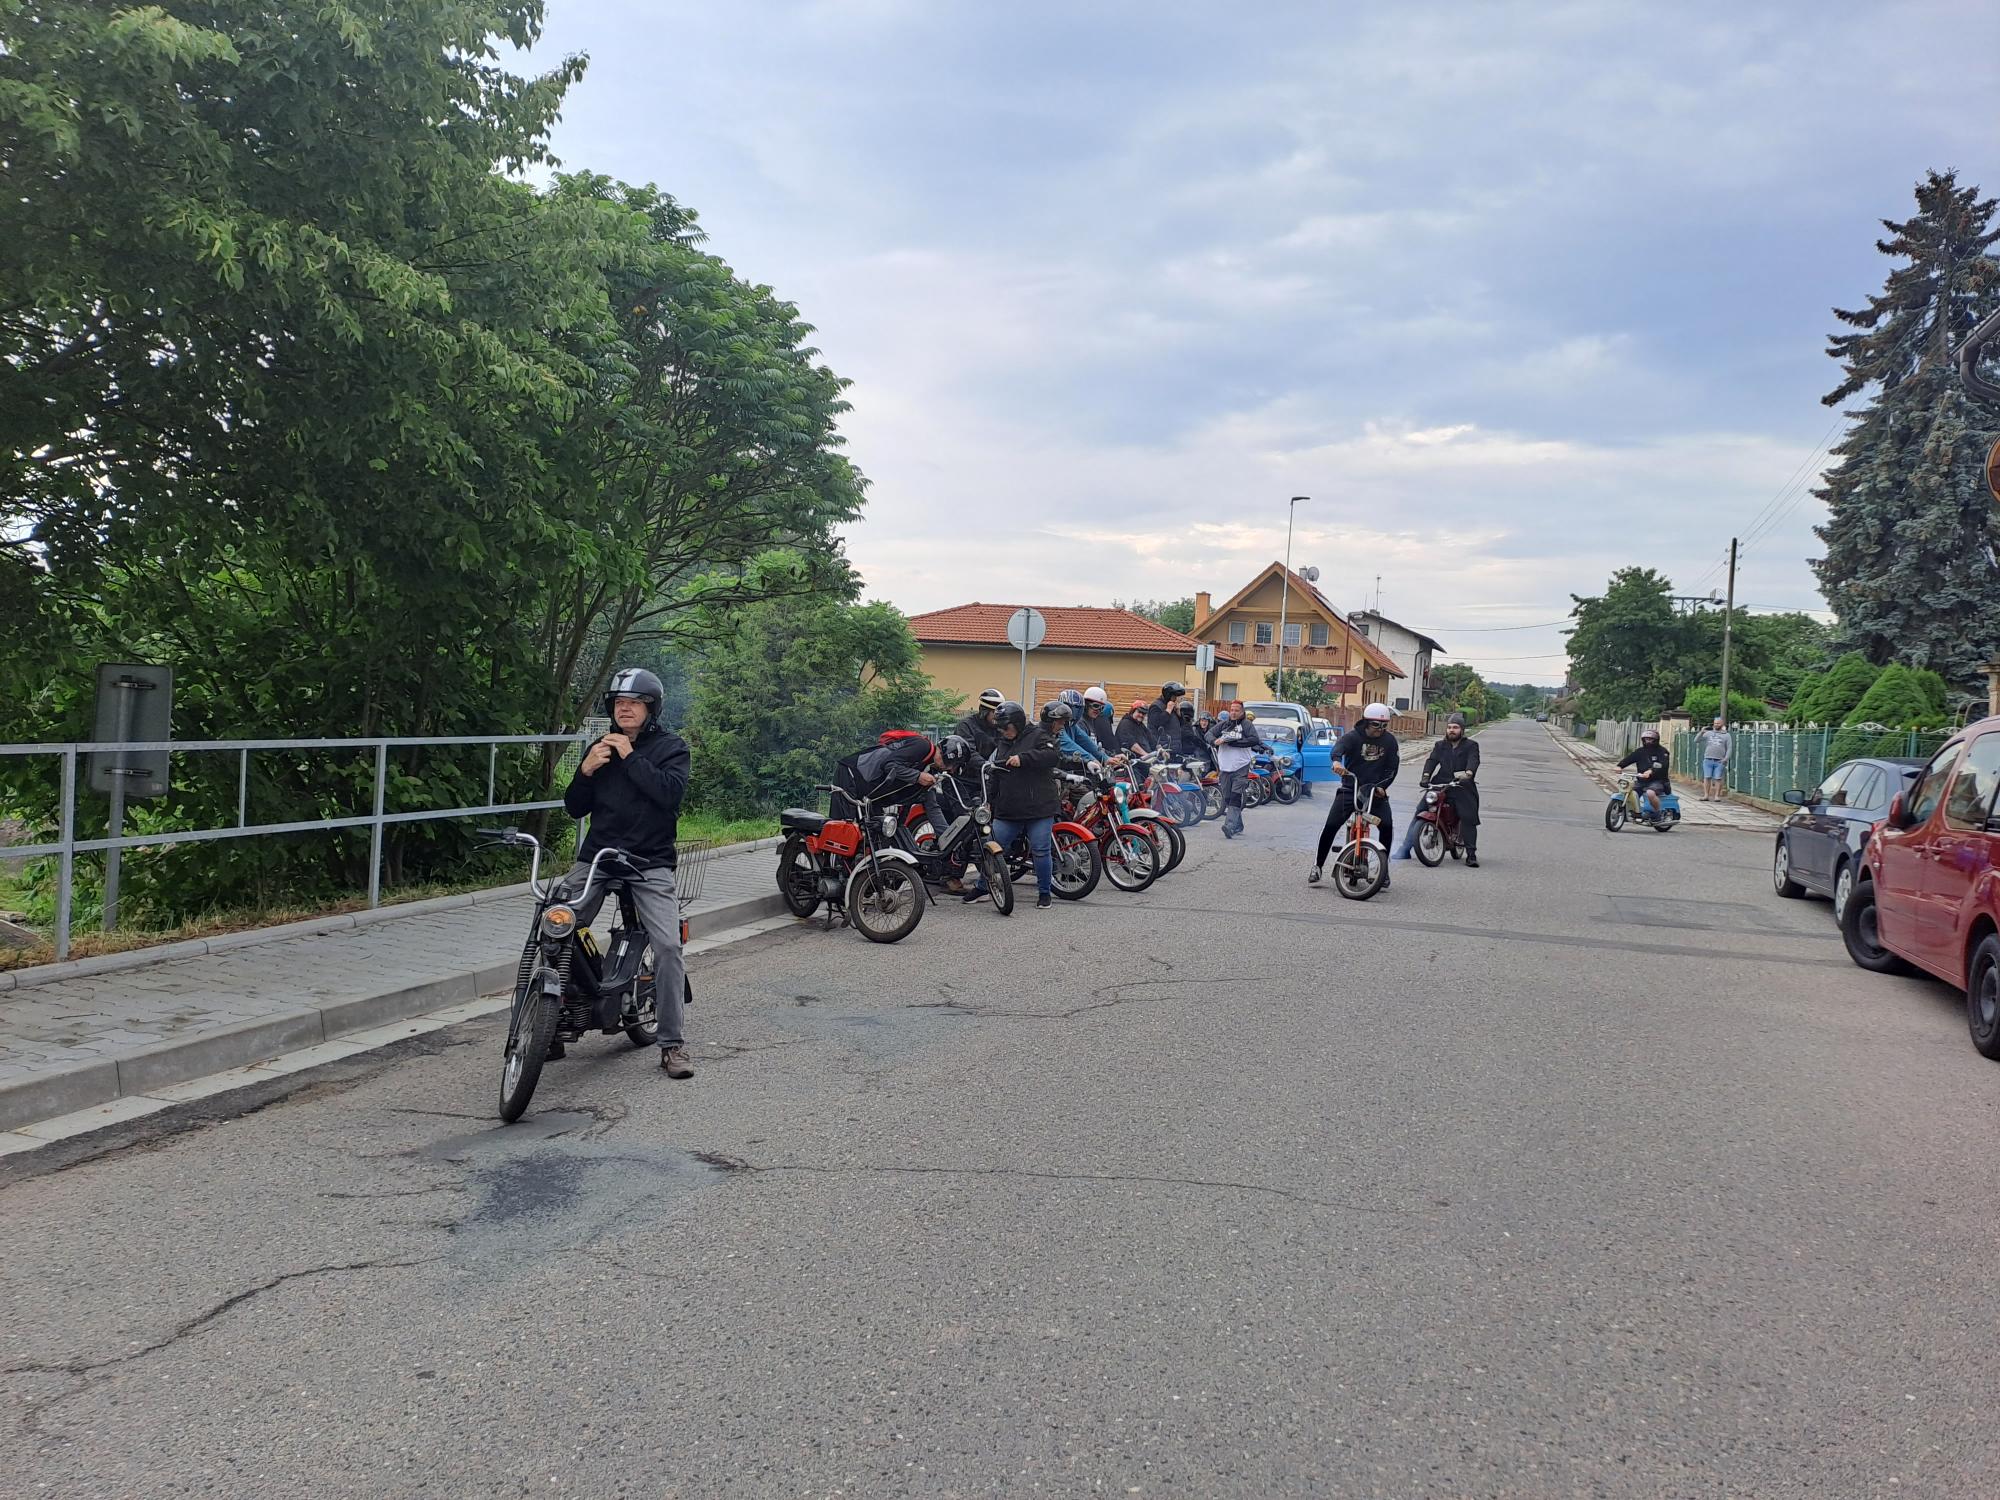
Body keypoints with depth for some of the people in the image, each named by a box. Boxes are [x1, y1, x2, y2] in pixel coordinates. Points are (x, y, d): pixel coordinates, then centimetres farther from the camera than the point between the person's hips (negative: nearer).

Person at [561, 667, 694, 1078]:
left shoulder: (671, 746, 4)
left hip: (650, 862, -4)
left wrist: (631, 758, -14)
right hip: (596, 856, 4)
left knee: (668, 946, -17)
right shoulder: (601, 748, 17)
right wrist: (585, 771, -4)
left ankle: (672, 1044, -8)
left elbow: (672, 791, -16)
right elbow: (574, 808, 14)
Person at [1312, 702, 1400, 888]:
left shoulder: (1389, 740, 0)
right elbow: (1339, 747, -30)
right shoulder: (1353, 736, -9)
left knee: (1387, 826, -18)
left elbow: (1393, 767, 2)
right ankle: (1317, 866, 5)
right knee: (1331, 825, -12)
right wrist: (1337, 761, -54)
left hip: (1376, 791, 2)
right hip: (1350, 789, -2)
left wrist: (1382, 786, -14)